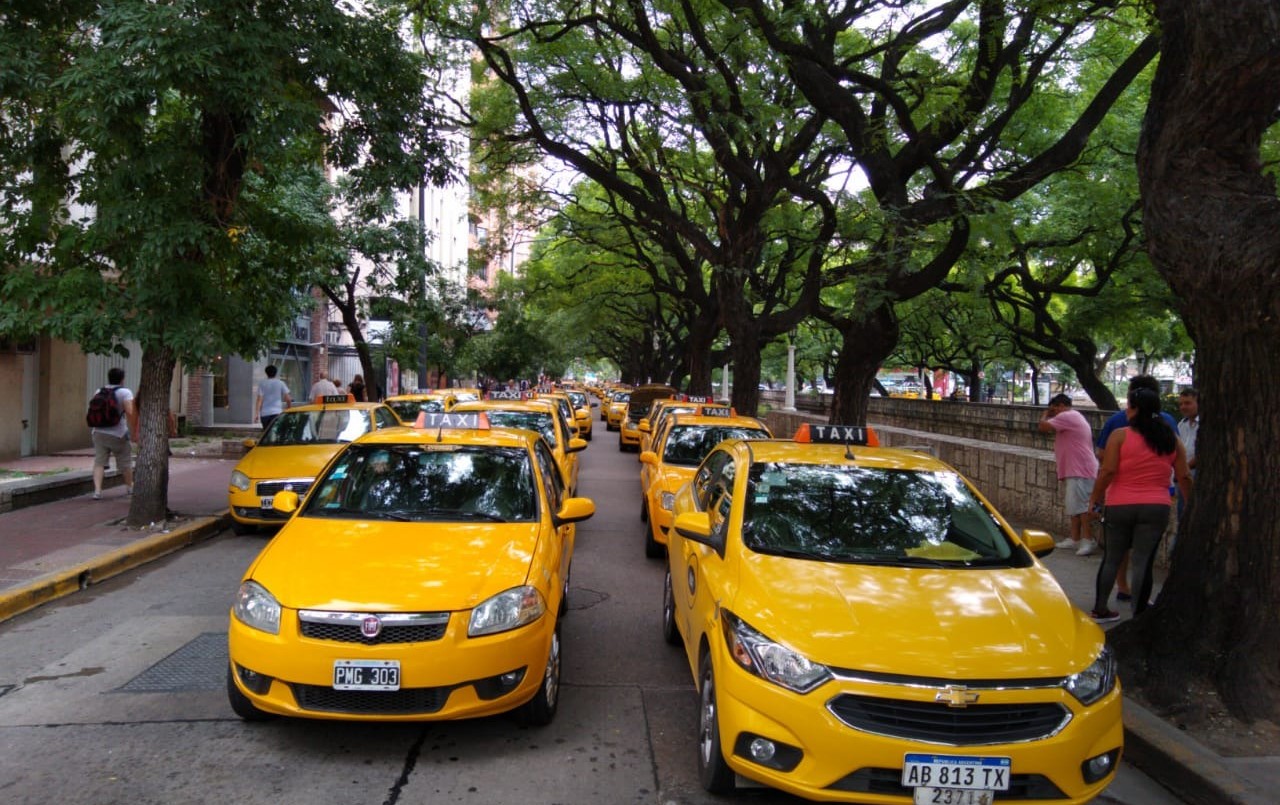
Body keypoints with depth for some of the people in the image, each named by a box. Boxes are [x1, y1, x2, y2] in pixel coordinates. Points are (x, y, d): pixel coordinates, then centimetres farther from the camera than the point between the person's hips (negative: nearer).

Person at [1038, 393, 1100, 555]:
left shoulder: (1067, 416, -11)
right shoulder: (1075, 417, 23)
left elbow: (1043, 427, -16)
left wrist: (1045, 415, 0)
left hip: (1080, 470, -11)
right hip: (1076, 470, 11)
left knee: (1080, 505, -12)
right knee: (1075, 506, 13)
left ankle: (1088, 540, -12)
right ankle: (1075, 539, 17)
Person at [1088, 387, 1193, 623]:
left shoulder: (1120, 435, -7)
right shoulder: (1172, 439, 5)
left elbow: (1107, 471, -12)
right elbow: (1184, 477, 5)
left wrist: (1095, 497, 0)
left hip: (1119, 506, -1)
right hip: (1156, 508, 2)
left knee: (1112, 558, 11)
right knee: (1143, 562, 2)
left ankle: (1100, 609, 21)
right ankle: (1138, 614, 3)